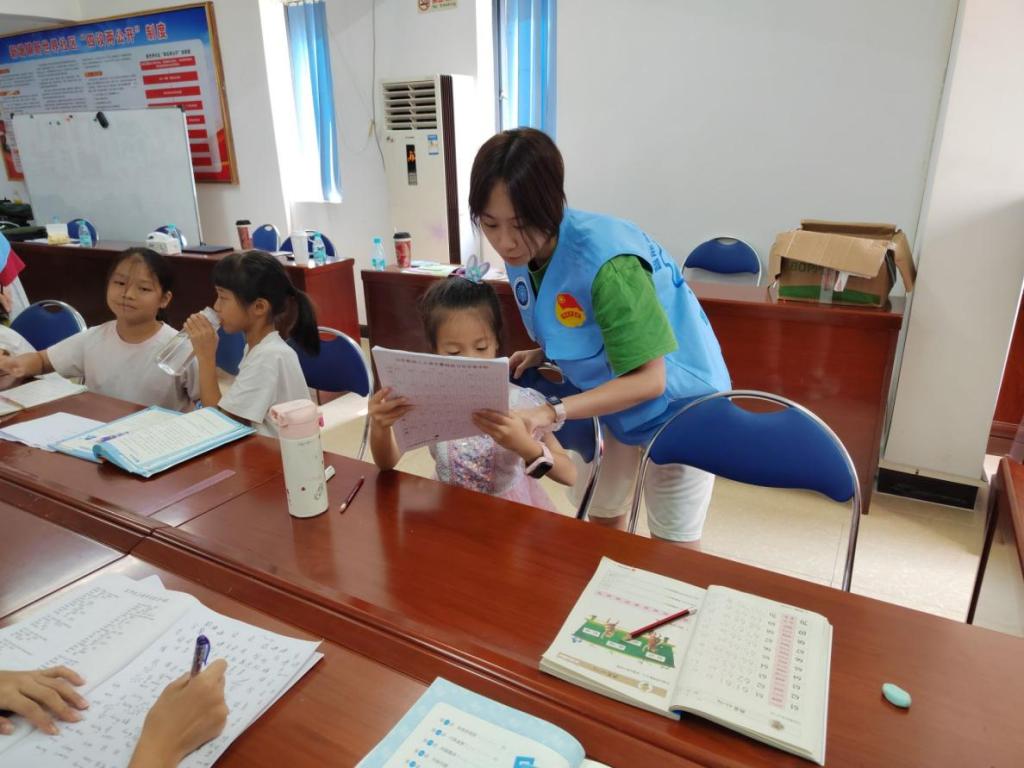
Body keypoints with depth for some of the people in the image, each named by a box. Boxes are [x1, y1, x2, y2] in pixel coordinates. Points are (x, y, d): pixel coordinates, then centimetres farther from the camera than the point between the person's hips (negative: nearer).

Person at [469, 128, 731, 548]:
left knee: (673, 548, 8)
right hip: (612, 396, 7)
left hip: (674, 403, -6)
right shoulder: (522, 253, -11)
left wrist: (553, 412, -38)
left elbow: (649, 379, -31)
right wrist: (541, 354, -11)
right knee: (601, 516, 19)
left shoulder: (605, 260, -35)